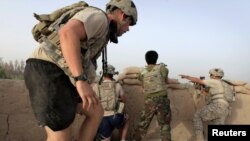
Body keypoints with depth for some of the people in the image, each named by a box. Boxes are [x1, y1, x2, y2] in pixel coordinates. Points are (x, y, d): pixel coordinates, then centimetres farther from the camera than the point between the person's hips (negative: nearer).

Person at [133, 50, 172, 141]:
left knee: (143, 123, 16)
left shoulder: (142, 72, 6)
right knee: (165, 124, 7)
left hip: (149, 101, 3)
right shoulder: (161, 67, -2)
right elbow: (166, 81, 12)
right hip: (161, 99, -3)